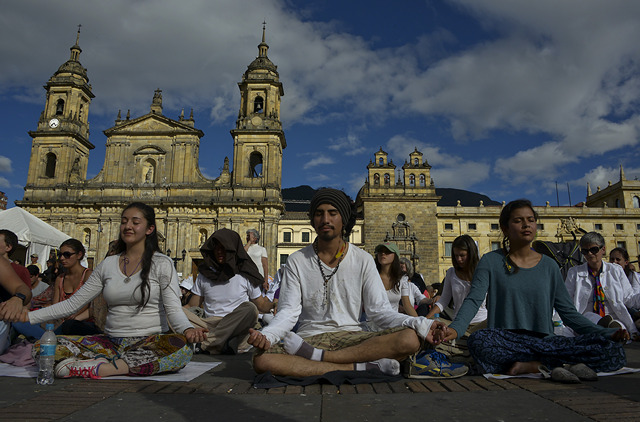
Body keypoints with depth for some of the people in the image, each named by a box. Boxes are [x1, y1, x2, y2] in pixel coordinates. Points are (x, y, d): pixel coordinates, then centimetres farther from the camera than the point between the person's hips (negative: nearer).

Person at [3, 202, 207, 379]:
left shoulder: (161, 263, -2)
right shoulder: (107, 265, 11)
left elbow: (173, 309, -9)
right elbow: (73, 303, 14)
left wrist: (187, 329, -30)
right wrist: (29, 316, 5)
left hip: (149, 343, -3)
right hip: (111, 342, 4)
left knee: (182, 349, -37)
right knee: (43, 346, -13)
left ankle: (97, 367, -29)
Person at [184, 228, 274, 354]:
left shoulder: (245, 275, 6)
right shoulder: (205, 274, 13)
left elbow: (261, 304, 8)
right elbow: (193, 306, 15)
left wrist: (275, 305, -14)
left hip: (236, 325, -2)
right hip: (209, 324, 2)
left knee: (249, 308, -32)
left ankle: (206, 344, -31)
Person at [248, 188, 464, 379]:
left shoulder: (363, 260, 6)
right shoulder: (296, 262, 5)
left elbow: (379, 309, 2)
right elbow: (288, 311, -1)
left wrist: (421, 324, -16)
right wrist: (266, 335, -24)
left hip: (352, 337, 1)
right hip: (310, 337, 0)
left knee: (410, 339, -28)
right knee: (262, 359, -32)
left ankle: (316, 356, -26)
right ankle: (363, 367, -26)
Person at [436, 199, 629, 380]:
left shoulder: (549, 266, 13)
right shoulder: (491, 261, 4)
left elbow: (568, 312, 13)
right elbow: (473, 300, -7)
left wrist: (606, 333, -3)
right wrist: (455, 328, -27)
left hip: (545, 341, 3)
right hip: (506, 342, -2)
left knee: (613, 351, -20)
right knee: (478, 340, -38)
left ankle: (527, 365, -20)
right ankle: (552, 365, -24)